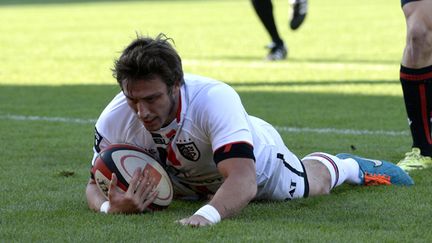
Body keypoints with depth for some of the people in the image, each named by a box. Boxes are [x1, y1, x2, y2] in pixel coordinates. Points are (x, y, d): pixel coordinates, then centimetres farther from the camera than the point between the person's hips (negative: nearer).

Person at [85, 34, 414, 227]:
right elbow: (97, 182, -27)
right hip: (187, 184, 4)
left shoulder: (215, 99, -50)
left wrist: (206, 216, -80)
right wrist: (109, 206, -53)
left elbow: (244, 180, -59)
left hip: (258, 160, -4)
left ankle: (349, 166, 59)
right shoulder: (113, 120, -38)